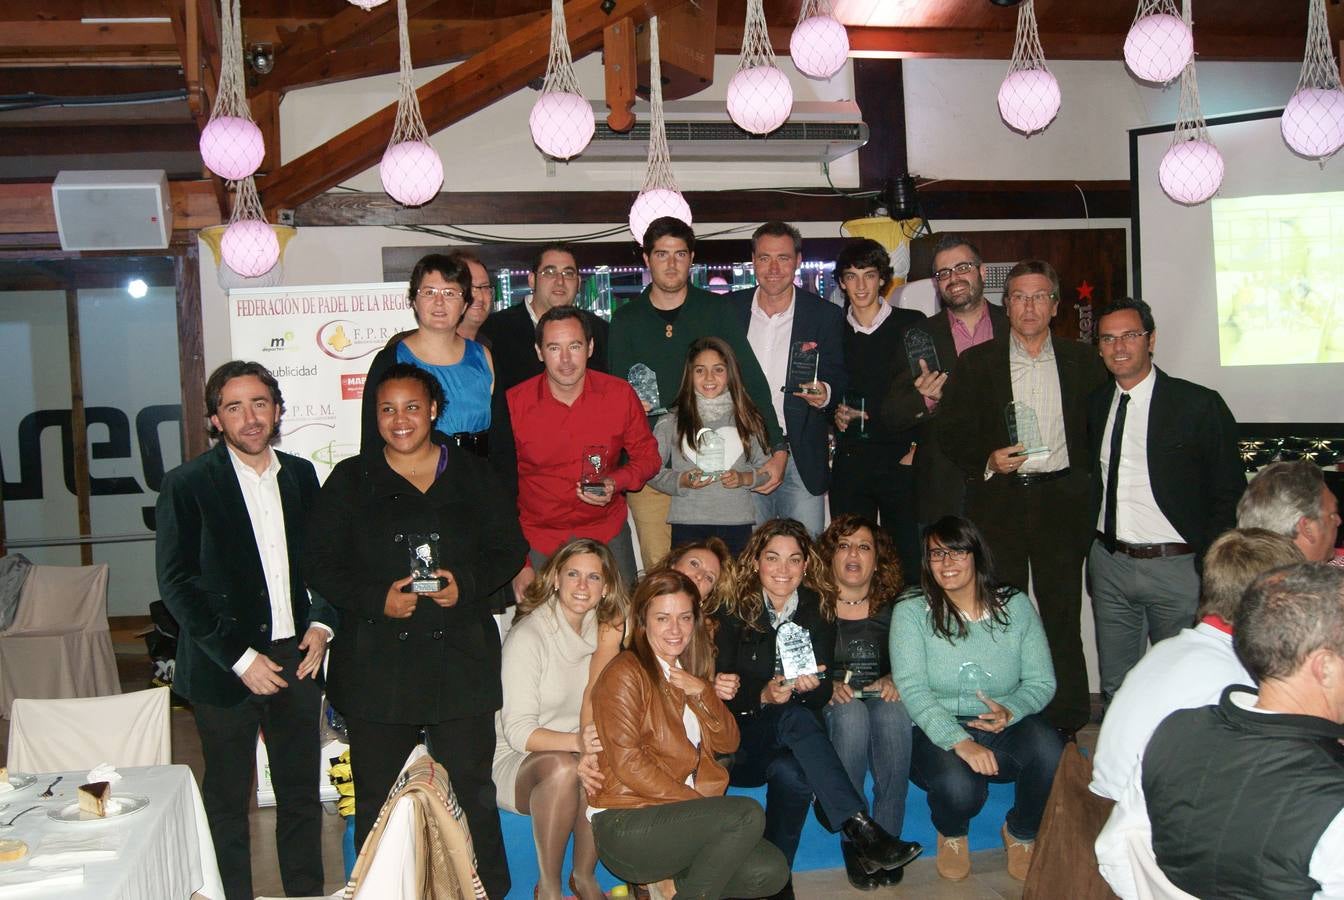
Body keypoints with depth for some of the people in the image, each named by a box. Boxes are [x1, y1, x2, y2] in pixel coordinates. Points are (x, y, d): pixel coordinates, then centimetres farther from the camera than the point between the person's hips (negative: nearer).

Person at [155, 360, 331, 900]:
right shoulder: (188, 484, -7)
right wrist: (239, 658, -15)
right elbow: (176, 584, -10)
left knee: (301, 793, 13)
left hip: (296, 657, 4)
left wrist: (321, 624, -1)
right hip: (225, 668, -4)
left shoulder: (300, 475, 7)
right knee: (227, 800, 9)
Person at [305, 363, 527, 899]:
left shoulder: (472, 475, 8)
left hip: (460, 659, 0)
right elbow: (322, 565, 2)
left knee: (473, 790, 5)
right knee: (377, 799, 8)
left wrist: (467, 584, -9)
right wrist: (377, 598, -14)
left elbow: (509, 548, 9)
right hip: (377, 664, 0)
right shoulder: (351, 480, 5)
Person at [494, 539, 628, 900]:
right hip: (519, 764, -5)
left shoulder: (603, 633, 5)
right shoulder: (528, 637, -13)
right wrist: (577, 741, -33)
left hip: (584, 761, 5)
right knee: (563, 767, -35)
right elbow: (518, 731, -18)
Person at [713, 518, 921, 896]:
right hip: (741, 742, -2)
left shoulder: (818, 609, 6)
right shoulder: (734, 611, -2)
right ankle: (862, 831, -44)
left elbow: (824, 691, 2)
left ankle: (774, 879, -25)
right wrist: (763, 696, -25)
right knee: (794, 718, -36)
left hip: (787, 743, 3)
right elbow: (722, 691, -5)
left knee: (791, 772, -36)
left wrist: (811, 687, -21)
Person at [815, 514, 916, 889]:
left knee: (893, 711, -34)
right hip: (826, 709, -1)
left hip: (882, 701, 2)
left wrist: (893, 681, -8)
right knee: (851, 713, -36)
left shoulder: (892, 608, 12)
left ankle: (886, 839, -27)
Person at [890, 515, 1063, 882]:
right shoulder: (912, 610, -5)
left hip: (1004, 728, 3)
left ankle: (1022, 834, 5)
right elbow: (912, 688, -14)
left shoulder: (1015, 606, 3)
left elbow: (1042, 682, 3)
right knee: (960, 786, -35)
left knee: (1051, 753, -30)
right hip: (936, 731, -2)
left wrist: (1011, 711, -20)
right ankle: (951, 835, 8)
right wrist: (959, 741, -28)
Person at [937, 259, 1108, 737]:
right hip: (999, 501, -1)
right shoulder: (976, 363, 5)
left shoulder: (1080, 361, 8)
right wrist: (987, 461, -14)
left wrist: (1085, 488, -1)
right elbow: (951, 432, 2)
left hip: (1061, 498, 1)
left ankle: (1066, 725, 14)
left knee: (1063, 616, 5)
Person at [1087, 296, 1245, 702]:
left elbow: (1229, 494, -5)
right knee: (1115, 687, 13)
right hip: (1109, 565, 4)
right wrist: (1093, 553, 8)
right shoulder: (1096, 404, 8)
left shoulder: (1199, 404, -7)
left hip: (1176, 567, -4)